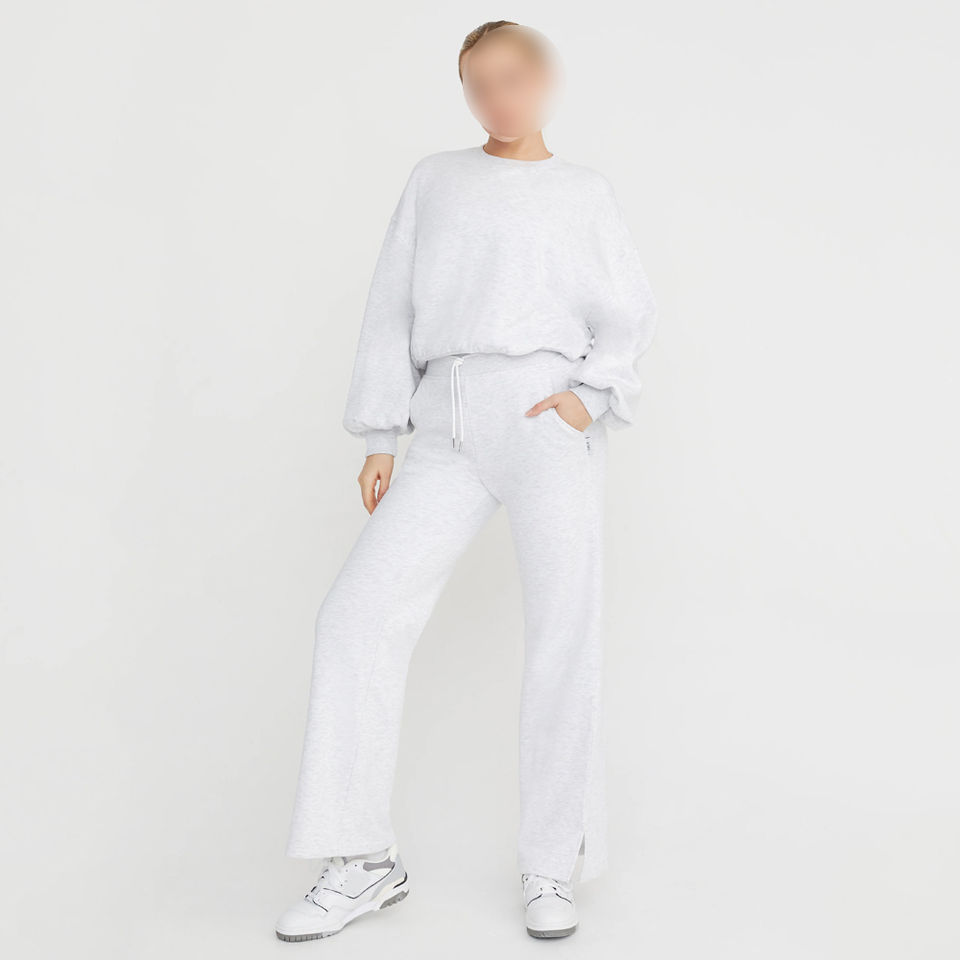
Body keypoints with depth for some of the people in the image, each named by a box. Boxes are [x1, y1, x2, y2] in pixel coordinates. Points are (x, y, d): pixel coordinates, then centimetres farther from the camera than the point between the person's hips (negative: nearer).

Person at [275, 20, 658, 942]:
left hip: (549, 417, -2)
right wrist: (379, 439, 5)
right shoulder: (435, 179, 20)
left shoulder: (586, 193, 15)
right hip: (450, 432, 2)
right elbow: (394, 311, 14)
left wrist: (591, 392, -10)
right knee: (359, 612, -11)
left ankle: (551, 865, 5)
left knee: (563, 635, -8)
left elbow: (629, 315, 10)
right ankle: (364, 858, -1)